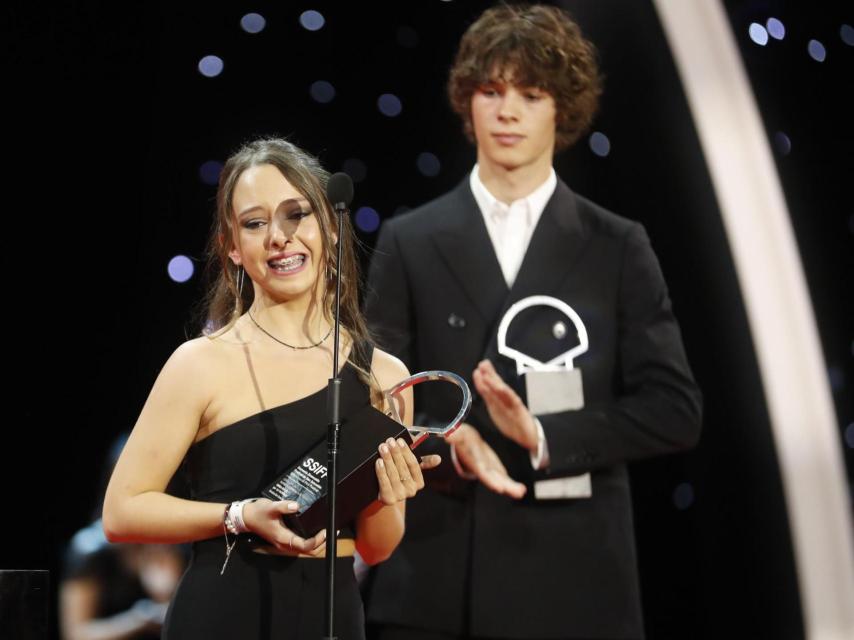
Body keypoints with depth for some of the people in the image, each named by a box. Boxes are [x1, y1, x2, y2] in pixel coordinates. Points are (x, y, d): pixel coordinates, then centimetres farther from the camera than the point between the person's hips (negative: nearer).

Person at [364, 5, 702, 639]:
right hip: (435, 575, 1)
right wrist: (449, 443, -18)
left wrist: (544, 437, -14)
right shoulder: (410, 242, 6)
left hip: (571, 577, 0)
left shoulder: (618, 248, 5)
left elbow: (674, 408, -1)